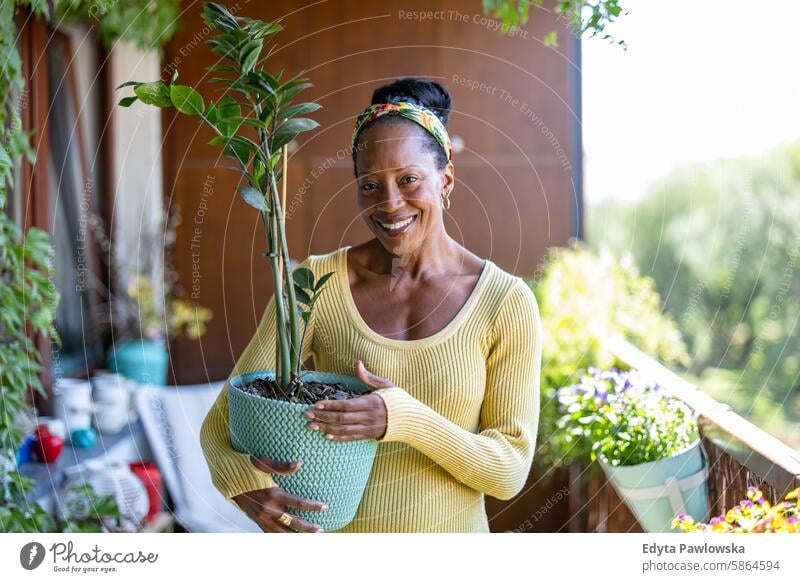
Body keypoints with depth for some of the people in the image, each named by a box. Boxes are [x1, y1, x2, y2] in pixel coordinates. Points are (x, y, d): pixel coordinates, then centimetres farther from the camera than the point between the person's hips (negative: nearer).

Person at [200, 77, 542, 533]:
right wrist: (248, 486, -31)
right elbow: (223, 420, -10)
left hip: (450, 528, 0)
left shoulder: (507, 301, -12)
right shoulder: (316, 284, -11)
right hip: (330, 531, 1)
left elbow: (509, 471, -12)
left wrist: (407, 419, -28)